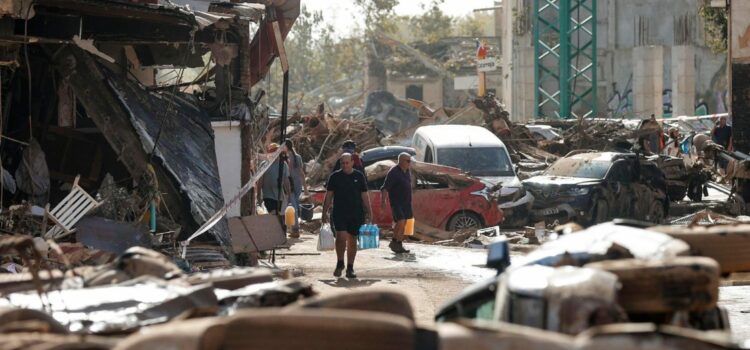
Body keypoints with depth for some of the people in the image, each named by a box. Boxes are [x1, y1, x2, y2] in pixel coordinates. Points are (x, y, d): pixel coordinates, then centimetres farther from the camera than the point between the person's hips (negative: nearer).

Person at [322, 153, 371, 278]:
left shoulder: (359, 176, 6)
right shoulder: (335, 177, 4)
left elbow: (364, 197, 9)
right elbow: (328, 196, 6)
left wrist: (367, 214, 4)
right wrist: (325, 212, 0)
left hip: (356, 214, 1)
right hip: (339, 214, -1)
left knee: (352, 240, 6)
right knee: (341, 237, -15)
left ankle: (350, 268, 14)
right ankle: (340, 263, 5)